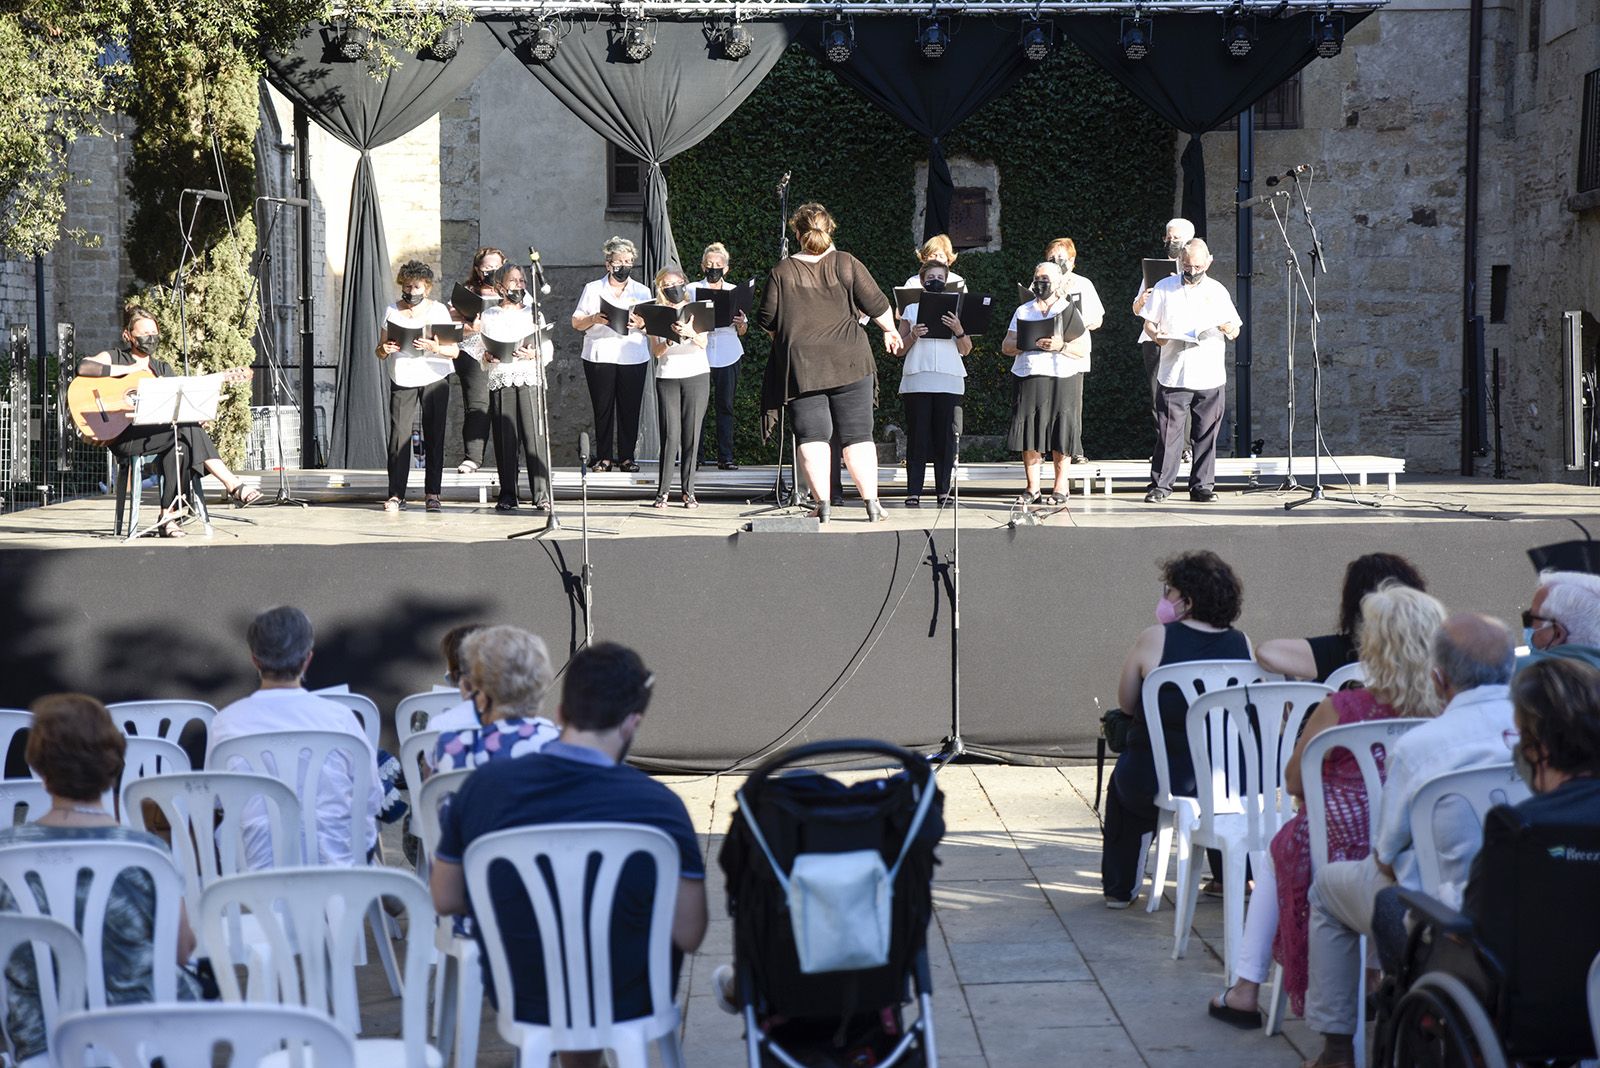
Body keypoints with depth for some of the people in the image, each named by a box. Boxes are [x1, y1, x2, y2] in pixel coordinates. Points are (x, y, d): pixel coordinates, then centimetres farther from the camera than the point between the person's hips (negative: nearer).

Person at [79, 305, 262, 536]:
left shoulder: (162, 368, 22)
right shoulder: (114, 358, 7)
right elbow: (84, 367, -14)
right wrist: (130, 369, -9)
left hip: (157, 435, 5)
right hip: (124, 437, -5)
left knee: (178, 446, -33)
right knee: (188, 429, -28)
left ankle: (167, 516, -27)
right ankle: (233, 486, -29)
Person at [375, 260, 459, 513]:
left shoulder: (438, 311, 4)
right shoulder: (392, 311, 9)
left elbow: (454, 351, -2)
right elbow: (379, 352, 10)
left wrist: (434, 347, -22)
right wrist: (384, 349, -14)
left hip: (434, 378, -1)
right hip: (402, 379, 1)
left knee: (434, 436, -1)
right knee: (398, 434, -8)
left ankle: (433, 494, 3)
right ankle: (396, 494, -8)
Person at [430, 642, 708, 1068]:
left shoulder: (483, 785, -12)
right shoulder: (658, 807, -22)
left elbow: (444, 900, 0)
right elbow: (688, 936, -17)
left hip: (516, 999, 3)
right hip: (623, 1005, -2)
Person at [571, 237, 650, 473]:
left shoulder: (642, 292, 13)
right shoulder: (592, 289, 9)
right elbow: (576, 323, 6)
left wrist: (641, 324, -15)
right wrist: (594, 319, -14)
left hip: (633, 357, 1)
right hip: (600, 356, -1)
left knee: (630, 408, -1)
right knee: (602, 407, -1)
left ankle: (627, 456, 5)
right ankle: (603, 457, 4)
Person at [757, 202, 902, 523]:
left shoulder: (783, 271, -1)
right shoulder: (846, 264, 0)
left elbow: (767, 322, 2)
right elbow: (877, 305, 2)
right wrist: (890, 330, 21)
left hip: (800, 366, -1)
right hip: (849, 363, 1)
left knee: (812, 436, 1)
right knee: (858, 435, 5)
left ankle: (822, 503, -6)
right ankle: (871, 502, 2)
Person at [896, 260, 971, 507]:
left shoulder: (954, 309, 14)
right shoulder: (911, 310, 12)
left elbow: (966, 350, 11)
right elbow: (899, 349, 11)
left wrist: (958, 330, -7)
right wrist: (913, 335, -8)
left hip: (948, 381, 1)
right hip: (917, 381, -1)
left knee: (946, 437, -2)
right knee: (917, 436, -5)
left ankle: (944, 492, 1)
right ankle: (913, 492, -5)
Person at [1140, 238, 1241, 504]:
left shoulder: (1218, 291, 12)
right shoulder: (1164, 288, 9)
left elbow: (1235, 332, 15)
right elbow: (1148, 323, 12)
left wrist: (1227, 328, -9)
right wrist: (1156, 335, -11)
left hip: (1210, 377, 1)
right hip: (1174, 376, -1)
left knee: (1206, 434, 2)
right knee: (1169, 430, -6)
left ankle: (1202, 486, 8)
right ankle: (1160, 485, -1)